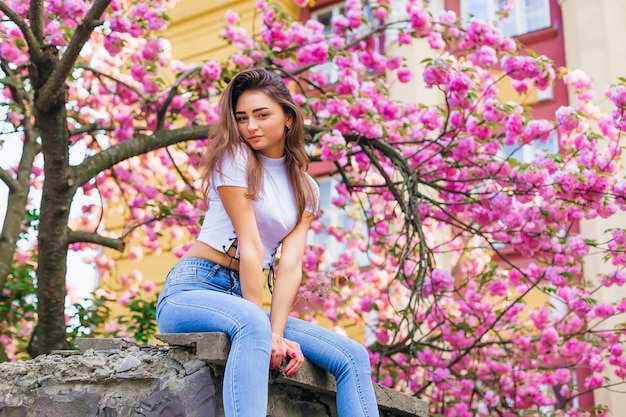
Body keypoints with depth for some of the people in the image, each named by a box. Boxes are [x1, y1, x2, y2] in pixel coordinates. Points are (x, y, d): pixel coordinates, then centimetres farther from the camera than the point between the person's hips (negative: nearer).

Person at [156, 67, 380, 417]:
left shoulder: (305, 190, 12)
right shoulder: (235, 158, -4)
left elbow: (290, 264, -2)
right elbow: (249, 246, -13)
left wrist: (276, 332, -17)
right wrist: (265, 329, -18)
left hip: (246, 300, 6)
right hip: (194, 289, -6)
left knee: (352, 356, -5)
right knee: (252, 323, -40)